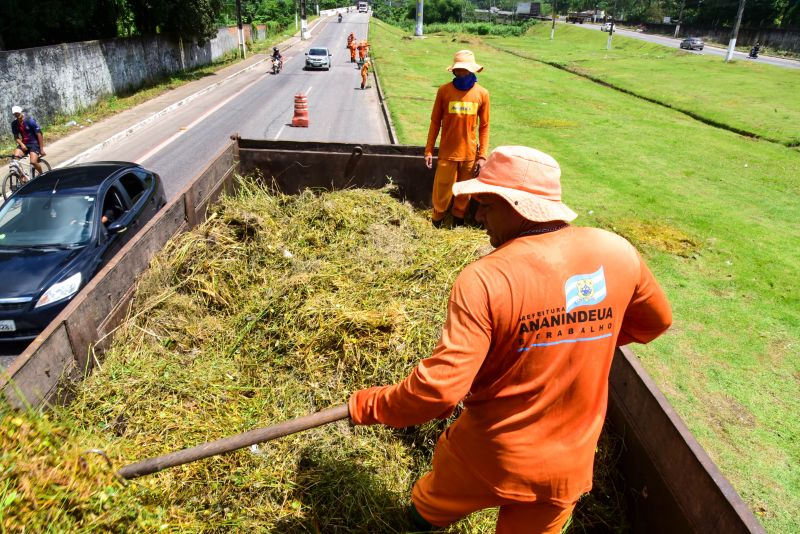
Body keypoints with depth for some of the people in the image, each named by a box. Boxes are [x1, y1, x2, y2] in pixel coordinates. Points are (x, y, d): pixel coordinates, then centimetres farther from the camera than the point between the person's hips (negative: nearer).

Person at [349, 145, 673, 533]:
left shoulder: (484, 279, -27)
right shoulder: (618, 252, -11)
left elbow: (439, 388, -27)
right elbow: (655, 322, 9)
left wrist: (370, 406, -11)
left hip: (487, 460, -4)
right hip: (568, 468, 4)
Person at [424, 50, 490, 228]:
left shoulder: (482, 94, -3)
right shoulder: (444, 91, -6)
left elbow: (484, 127, 2)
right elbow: (435, 122, 0)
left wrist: (482, 155, -2)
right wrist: (428, 150, -3)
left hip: (469, 154, 2)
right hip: (447, 153, -1)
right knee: (442, 191, 4)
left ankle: (458, 221, 32)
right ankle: (436, 223, 23)